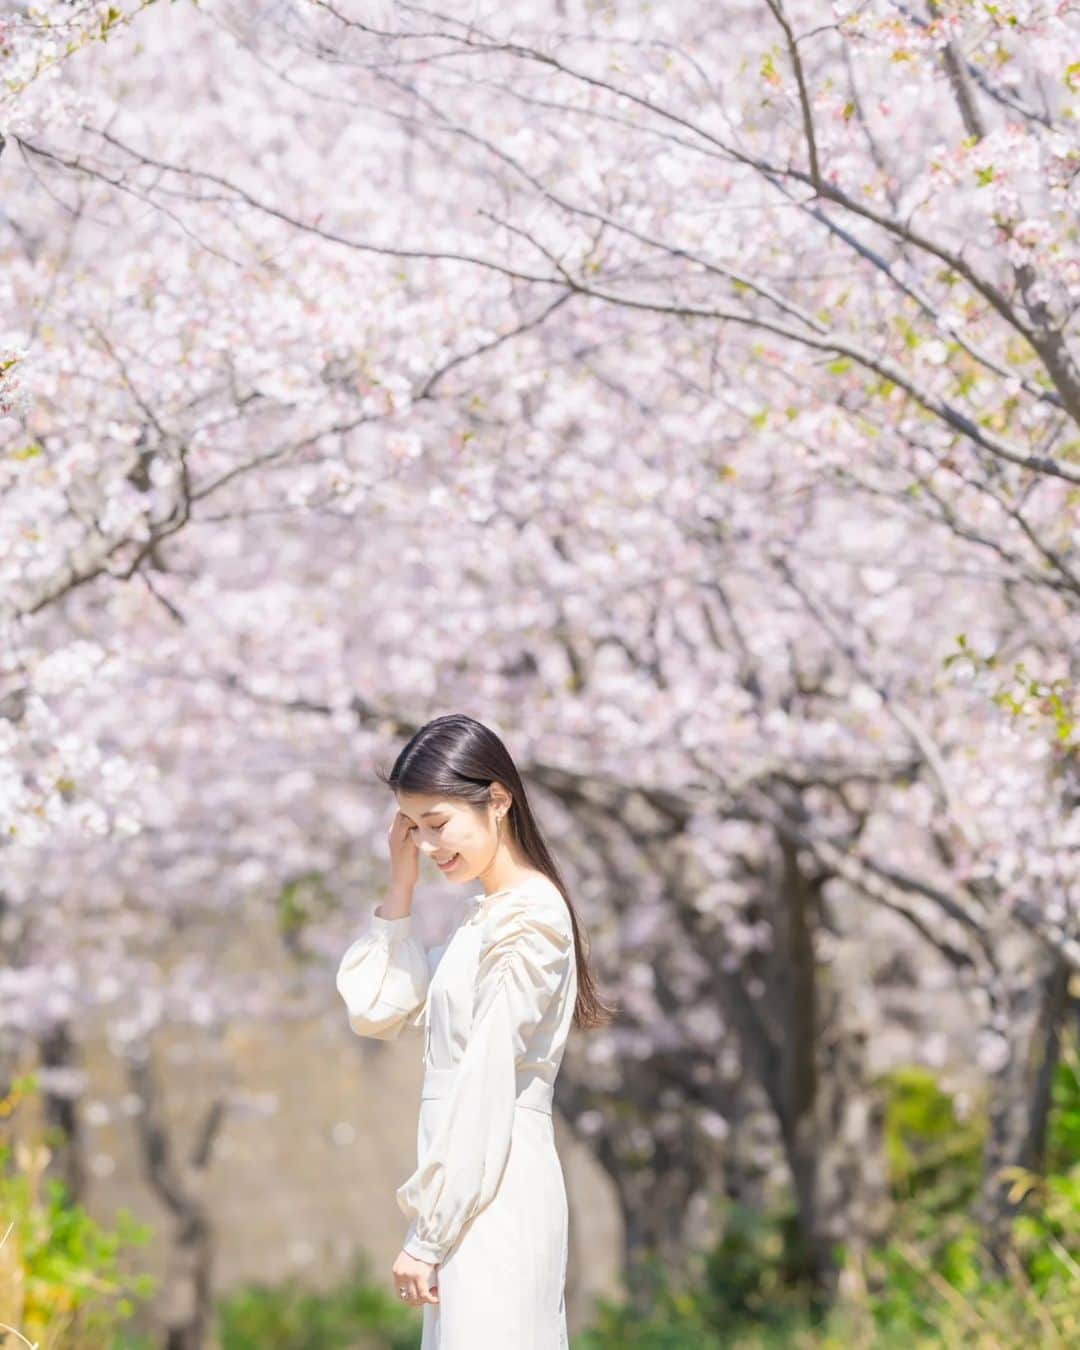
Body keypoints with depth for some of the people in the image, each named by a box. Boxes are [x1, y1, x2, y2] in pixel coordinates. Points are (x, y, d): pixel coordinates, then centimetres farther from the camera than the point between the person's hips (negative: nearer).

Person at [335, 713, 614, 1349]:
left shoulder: (528, 915, -12)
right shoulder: (482, 915, 17)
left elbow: (487, 1083, -16)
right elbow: (374, 1009, 18)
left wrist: (427, 1231, -15)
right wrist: (402, 886, 12)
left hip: (494, 1195, -9)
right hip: (477, 1195, 9)